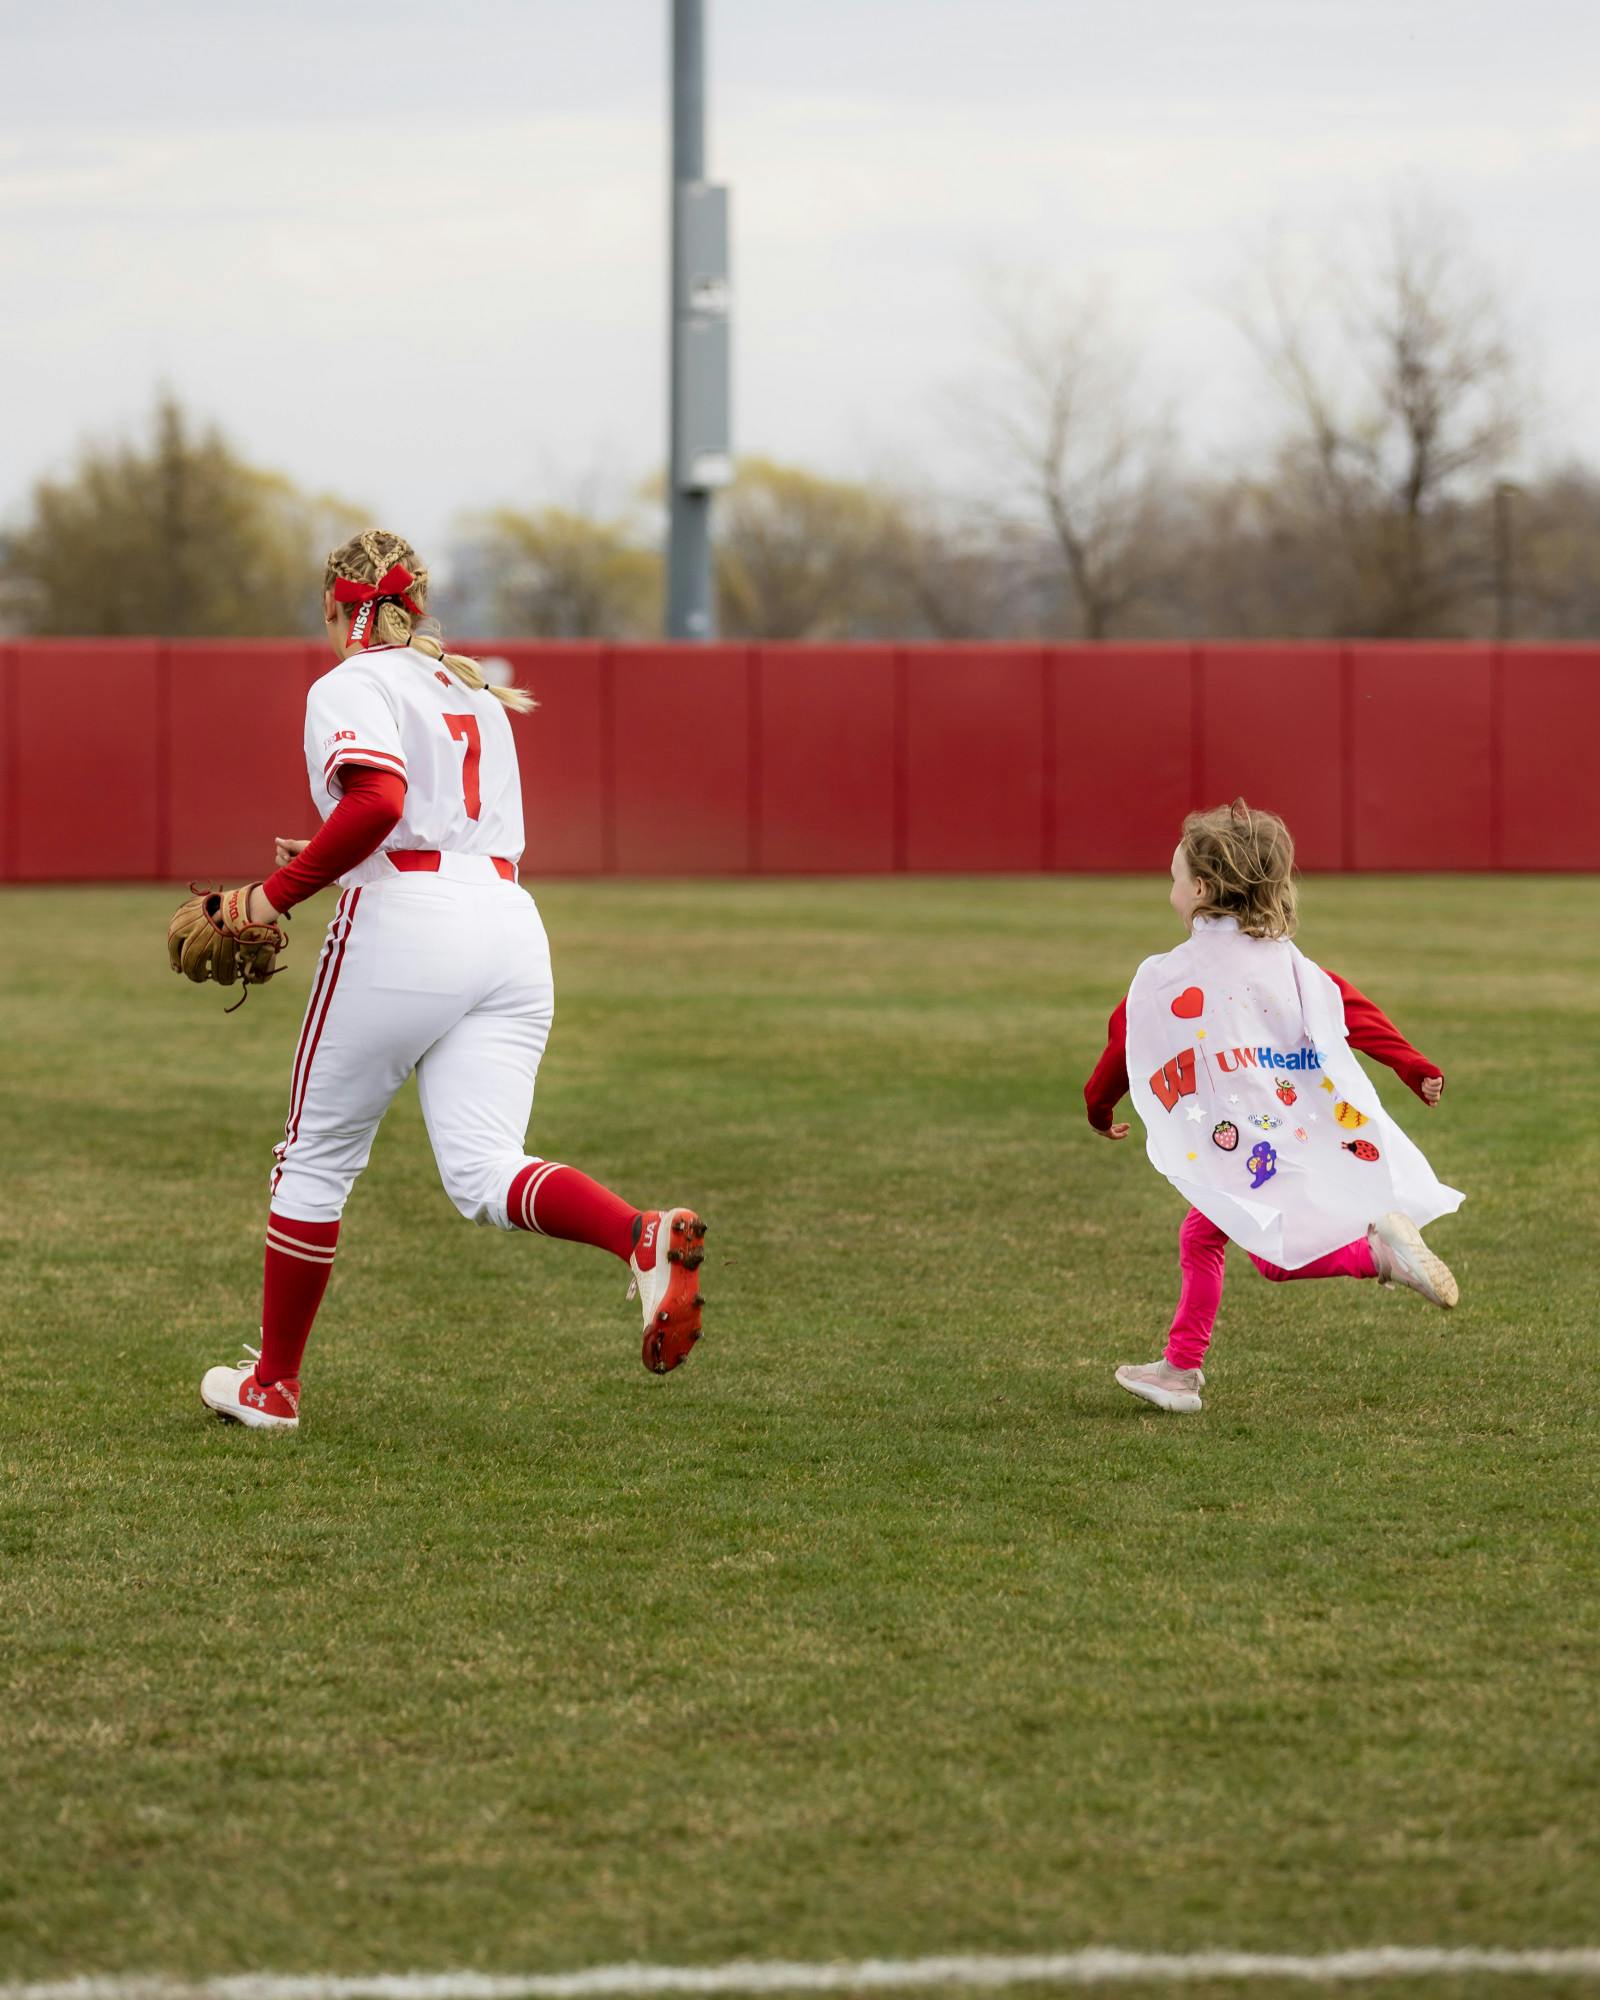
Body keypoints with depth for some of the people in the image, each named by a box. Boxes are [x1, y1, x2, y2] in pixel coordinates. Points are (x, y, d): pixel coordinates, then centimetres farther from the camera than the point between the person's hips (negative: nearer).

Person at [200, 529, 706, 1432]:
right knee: (483, 1171, -7)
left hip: (405, 923, -6)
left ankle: (274, 1383, 20)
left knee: (318, 1157, 10)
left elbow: (378, 798, -18)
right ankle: (643, 1235, -35)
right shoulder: (477, 694, 26)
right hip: (510, 925, 6)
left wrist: (280, 891, -8)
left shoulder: (352, 686, 1)